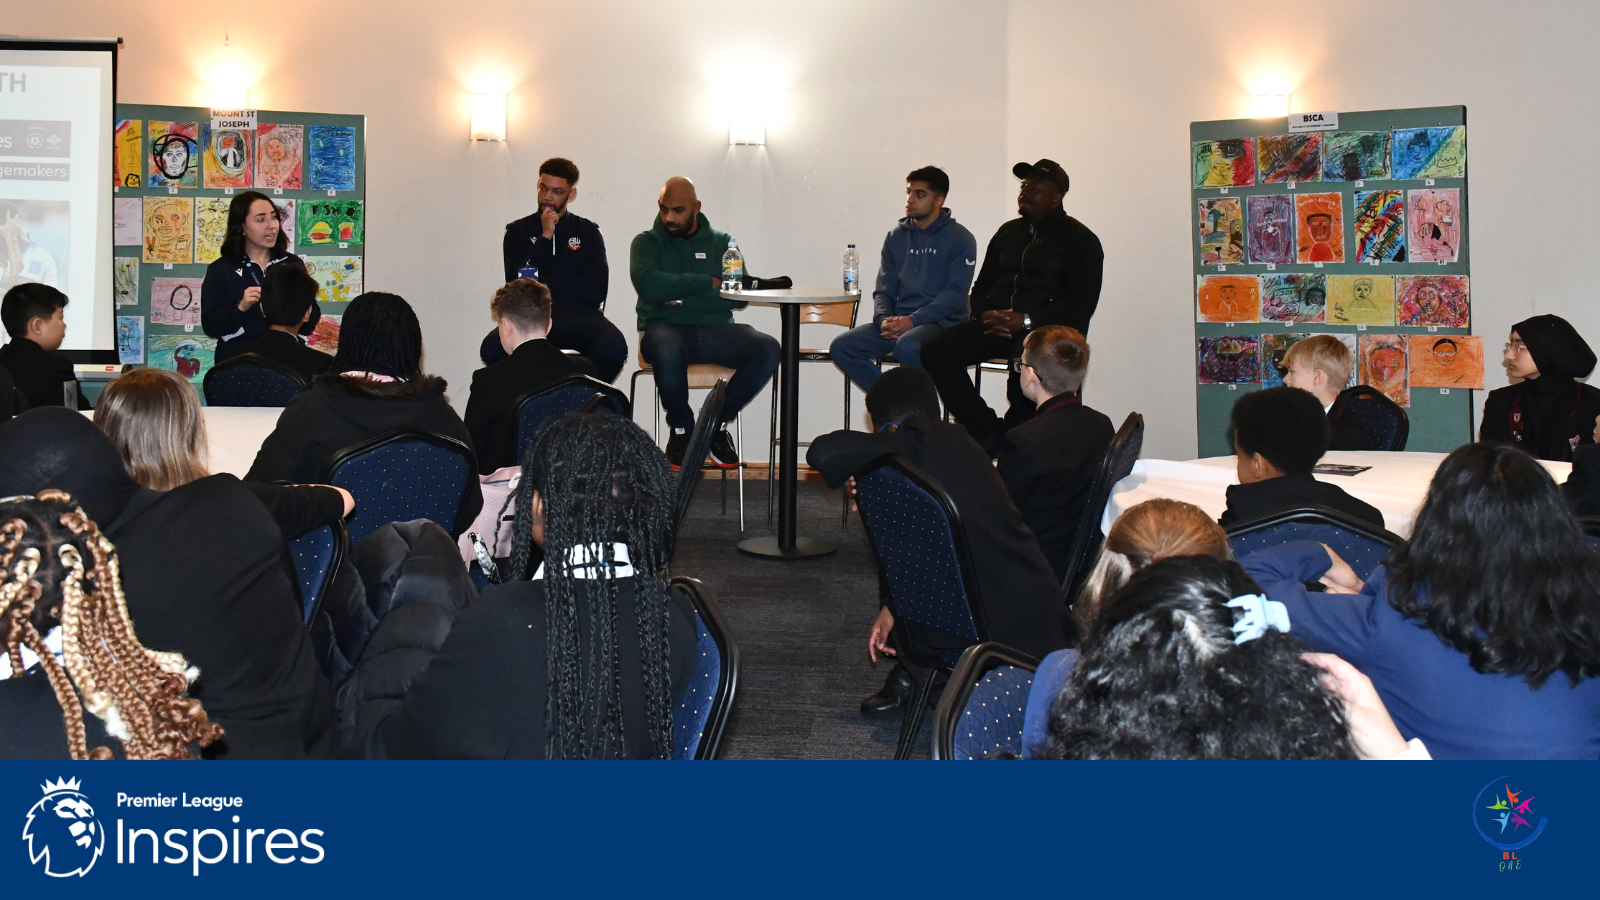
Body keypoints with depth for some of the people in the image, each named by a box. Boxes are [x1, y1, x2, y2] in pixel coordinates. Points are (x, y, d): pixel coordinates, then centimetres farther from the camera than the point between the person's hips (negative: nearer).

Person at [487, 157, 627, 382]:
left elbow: (597, 290, 0)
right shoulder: (518, 231, 15)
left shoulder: (587, 232, 14)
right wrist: (545, 237, -1)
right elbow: (516, 283, -1)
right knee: (492, 349, -34)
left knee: (614, 350, -35)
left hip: (580, 316, 0)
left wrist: (542, 283, 0)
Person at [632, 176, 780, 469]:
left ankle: (718, 421, -7)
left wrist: (681, 298, -8)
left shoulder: (721, 243, 14)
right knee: (666, 351, -40)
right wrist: (707, 283, -7)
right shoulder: (647, 243, 9)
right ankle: (682, 428, -12)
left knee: (767, 349, -26)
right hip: (666, 327, -2)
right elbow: (648, 285, -13)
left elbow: (737, 296, -1)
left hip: (713, 330, 2)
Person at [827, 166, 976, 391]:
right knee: (841, 347, -14)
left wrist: (913, 320, -21)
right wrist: (884, 320, -9)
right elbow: (883, 290, 13)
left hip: (940, 322, -6)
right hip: (897, 321, 6)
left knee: (907, 346, -38)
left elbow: (954, 294, -11)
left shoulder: (960, 239, -1)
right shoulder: (896, 237, 15)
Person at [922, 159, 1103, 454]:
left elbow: (1081, 306, -8)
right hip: (997, 326, 6)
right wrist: (984, 314, -1)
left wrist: (1027, 321, -19)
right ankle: (988, 432, -16)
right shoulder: (1008, 232, 21)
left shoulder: (1080, 241, 2)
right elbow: (981, 286, 23)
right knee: (935, 352, -18)